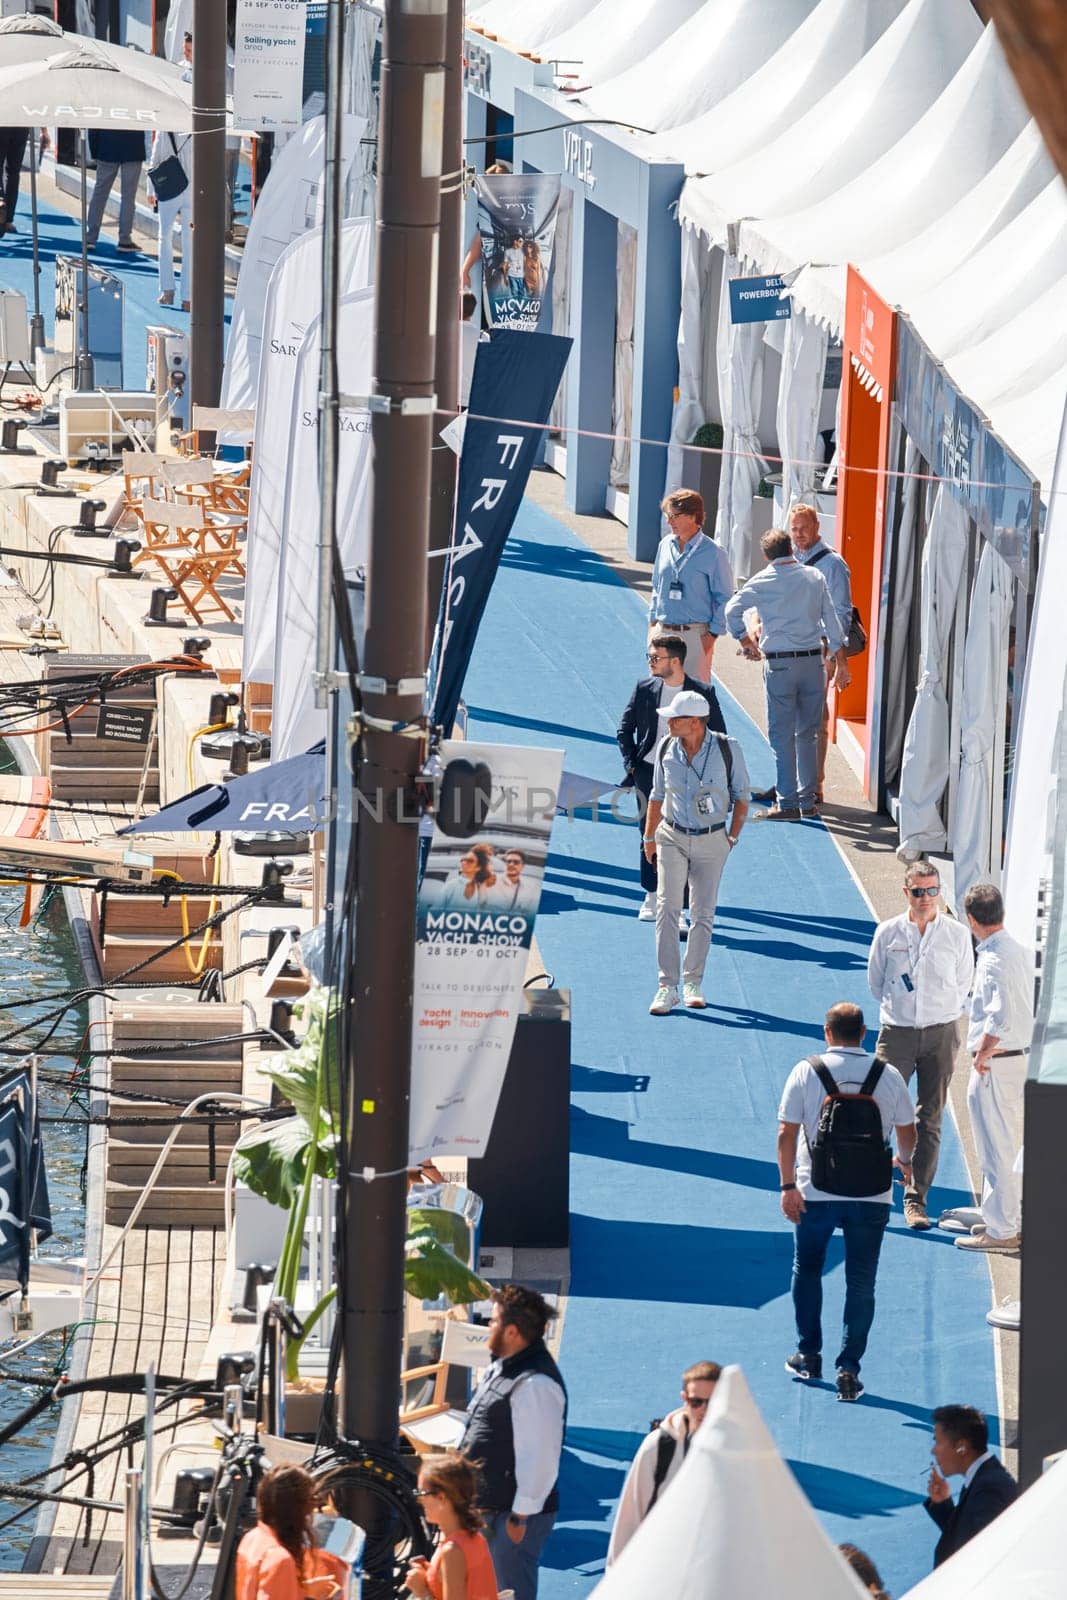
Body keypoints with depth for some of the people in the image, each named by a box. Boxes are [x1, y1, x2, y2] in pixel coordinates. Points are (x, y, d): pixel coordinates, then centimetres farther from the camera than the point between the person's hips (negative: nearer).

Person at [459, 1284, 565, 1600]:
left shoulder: (535, 1384, -22)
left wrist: (521, 1517, -23)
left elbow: (540, 1457, -24)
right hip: (487, 1508, 11)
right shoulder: (500, 1368, 12)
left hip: (513, 1515, -11)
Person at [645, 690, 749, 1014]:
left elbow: (741, 795, 3)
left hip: (712, 841, -1)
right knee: (667, 908, -11)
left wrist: (732, 837, 0)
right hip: (673, 838, 1)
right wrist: (649, 836, 17)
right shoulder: (667, 748, -1)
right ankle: (667, 986, -11)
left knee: (702, 914, 3)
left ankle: (693, 982, 16)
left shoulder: (727, 749, -9)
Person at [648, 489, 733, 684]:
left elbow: (725, 599, -5)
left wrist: (713, 634, -9)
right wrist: (653, 622, 12)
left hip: (695, 634, -5)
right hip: (662, 631, 5)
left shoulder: (713, 553, -9)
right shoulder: (665, 545, 7)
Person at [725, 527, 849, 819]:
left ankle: (788, 803, -1)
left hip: (780, 663, -3)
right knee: (808, 733, 11)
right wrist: (840, 664, 10)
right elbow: (831, 621, 6)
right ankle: (808, 800, 15)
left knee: (782, 735, 1)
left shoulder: (763, 582, -3)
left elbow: (732, 610, -6)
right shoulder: (815, 577, 6)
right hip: (813, 660, 3)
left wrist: (746, 639, 11)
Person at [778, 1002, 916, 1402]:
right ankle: (849, 1368, 1)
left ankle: (808, 1355, 27)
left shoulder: (806, 1072, -7)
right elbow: (907, 1130, 7)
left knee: (807, 1271, 21)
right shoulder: (888, 1076, -4)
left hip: (815, 1193, 0)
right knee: (860, 1282, 7)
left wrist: (788, 1185, -5)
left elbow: (786, 1133, -10)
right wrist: (905, 1160, 28)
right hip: (871, 1196, 0)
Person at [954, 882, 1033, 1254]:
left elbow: (1000, 1017, -28)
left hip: (994, 1065, -10)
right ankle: (1014, 1220, 28)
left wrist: (982, 1054, -14)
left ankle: (1001, 1230, 3)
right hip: (1021, 1055, 10)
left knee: (996, 1148, -2)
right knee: (1010, 1143, 19)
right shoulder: (1020, 951, 8)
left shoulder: (994, 959, -21)